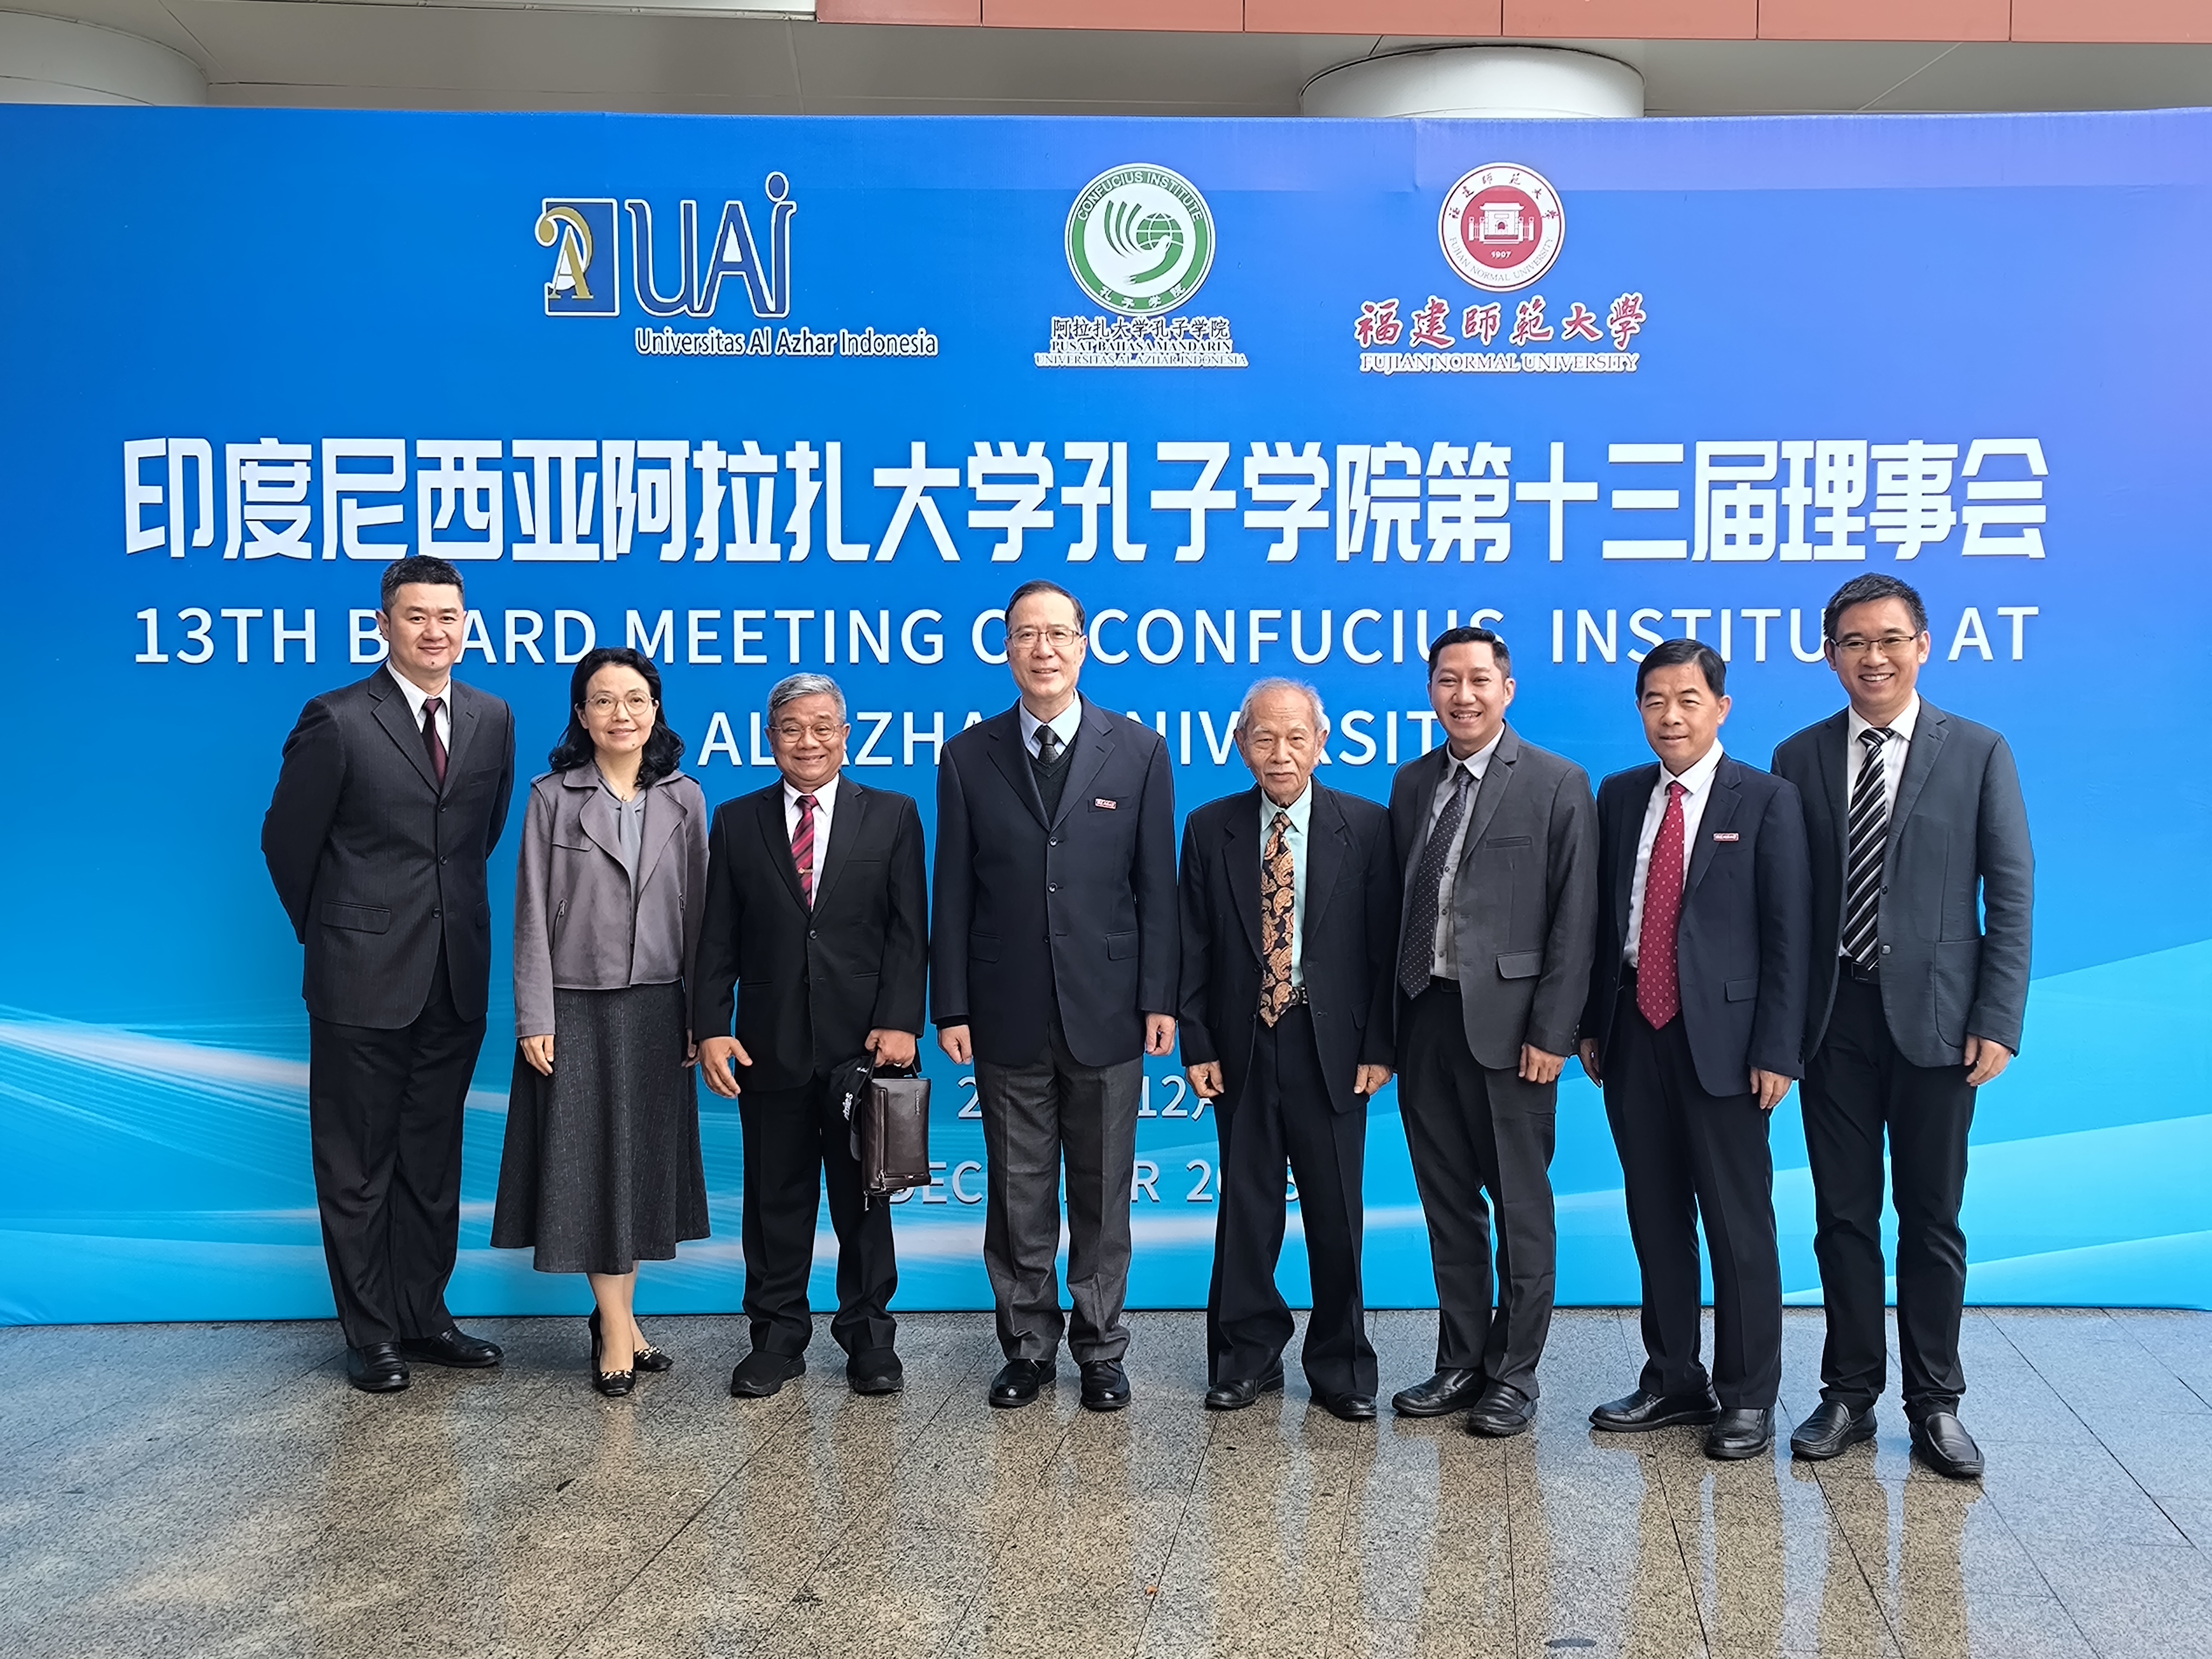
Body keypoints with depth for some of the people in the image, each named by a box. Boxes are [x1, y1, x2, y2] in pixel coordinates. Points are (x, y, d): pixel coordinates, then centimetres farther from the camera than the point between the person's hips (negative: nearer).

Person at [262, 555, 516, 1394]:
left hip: (456, 978, 4)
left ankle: (424, 1316, 25)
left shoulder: (492, 718, 6)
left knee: (433, 1159, 14)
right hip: (365, 979, -4)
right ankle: (371, 1334, 17)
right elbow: (287, 840, 0)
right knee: (356, 1165, 6)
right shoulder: (338, 720, -8)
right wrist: (333, 936, 8)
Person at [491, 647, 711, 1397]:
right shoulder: (552, 798, -2)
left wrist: (702, 1014, 1)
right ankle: (618, 1330, 9)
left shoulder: (684, 798, 5)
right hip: (577, 1009, -2)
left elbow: (696, 910, 4)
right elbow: (533, 915, -3)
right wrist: (534, 1020, -9)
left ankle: (617, 1316, 23)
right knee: (587, 1164, 1)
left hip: (656, 1009, 3)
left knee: (646, 1162, 9)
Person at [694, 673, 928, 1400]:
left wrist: (899, 1021, -12)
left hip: (865, 1041, -1)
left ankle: (869, 1337, 22)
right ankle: (777, 1337, 22)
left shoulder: (893, 816, 4)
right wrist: (711, 1028, -5)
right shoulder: (737, 822, 8)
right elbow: (718, 939, 5)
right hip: (770, 1045, 1)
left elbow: (908, 933, -2)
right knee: (775, 1198, 9)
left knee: (864, 1197, 9)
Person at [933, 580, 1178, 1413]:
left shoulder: (1138, 751, 2)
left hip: (1105, 1012, 0)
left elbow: (1157, 886, 1)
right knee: (1017, 1195, 10)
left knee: (1103, 1194, 10)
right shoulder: (968, 757, 3)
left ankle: (1099, 1348, 25)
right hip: (1008, 1016, 1)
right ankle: (1028, 1345, 25)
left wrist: (1160, 999, -4)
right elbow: (953, 894, 2)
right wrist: (951, 1009, -2)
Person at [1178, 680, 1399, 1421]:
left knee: (1336, 1211, 6)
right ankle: (1248, 1356, 24)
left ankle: (1341, 1366, 21)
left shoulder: (1367, 827, 0)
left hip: (1332, 1047, -1)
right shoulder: (1210, 829, 4)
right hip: (1243, 1047, 1)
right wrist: (1196, 1045, -2)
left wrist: (1378, 1047, -7)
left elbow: (1385, 943, -1)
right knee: (1246, 1206, 9)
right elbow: (1193, 945, 4)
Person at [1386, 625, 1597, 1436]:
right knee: (1448, 1202, 13)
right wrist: (1392, 1019, 5)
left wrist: (1551, 1031, -13)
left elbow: (1574, 917, -8)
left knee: (1520, 1208, 5)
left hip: (1508, 1022, -5)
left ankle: (1515, 1372, 19)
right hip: (1425, 1014, 5)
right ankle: (1462, 1361, 26)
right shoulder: (1412, 784, 11)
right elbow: (1401, 903, 11)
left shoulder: (1557, 784, -4)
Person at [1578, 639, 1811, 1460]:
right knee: (1656, 1220, 13)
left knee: (1739, 1225, 2)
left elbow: (1788, 932, -7)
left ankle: (1747, 1397, 16)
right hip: (1634, 1034, 5)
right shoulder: (1620, 796, 11)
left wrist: (1777, 1050, -12)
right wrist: (1591, 1023, 7)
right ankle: (1673, 1381, 27)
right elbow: (1599, 915, 12)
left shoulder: (1767, 799, -3)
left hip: (1722, 1038, -5)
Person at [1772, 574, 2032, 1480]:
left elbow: (2011, 893, -1)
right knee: (1843, 1215, 9)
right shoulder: (1799, 758, 5)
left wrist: (1998, 1022, -8)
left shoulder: (1978, 752, 0)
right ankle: (1850, 1393, 21)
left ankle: (1935, 1403, 21)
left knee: (1931, 1218, 7)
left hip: (1933, 1015, -1)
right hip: (1832, 1017, 2)